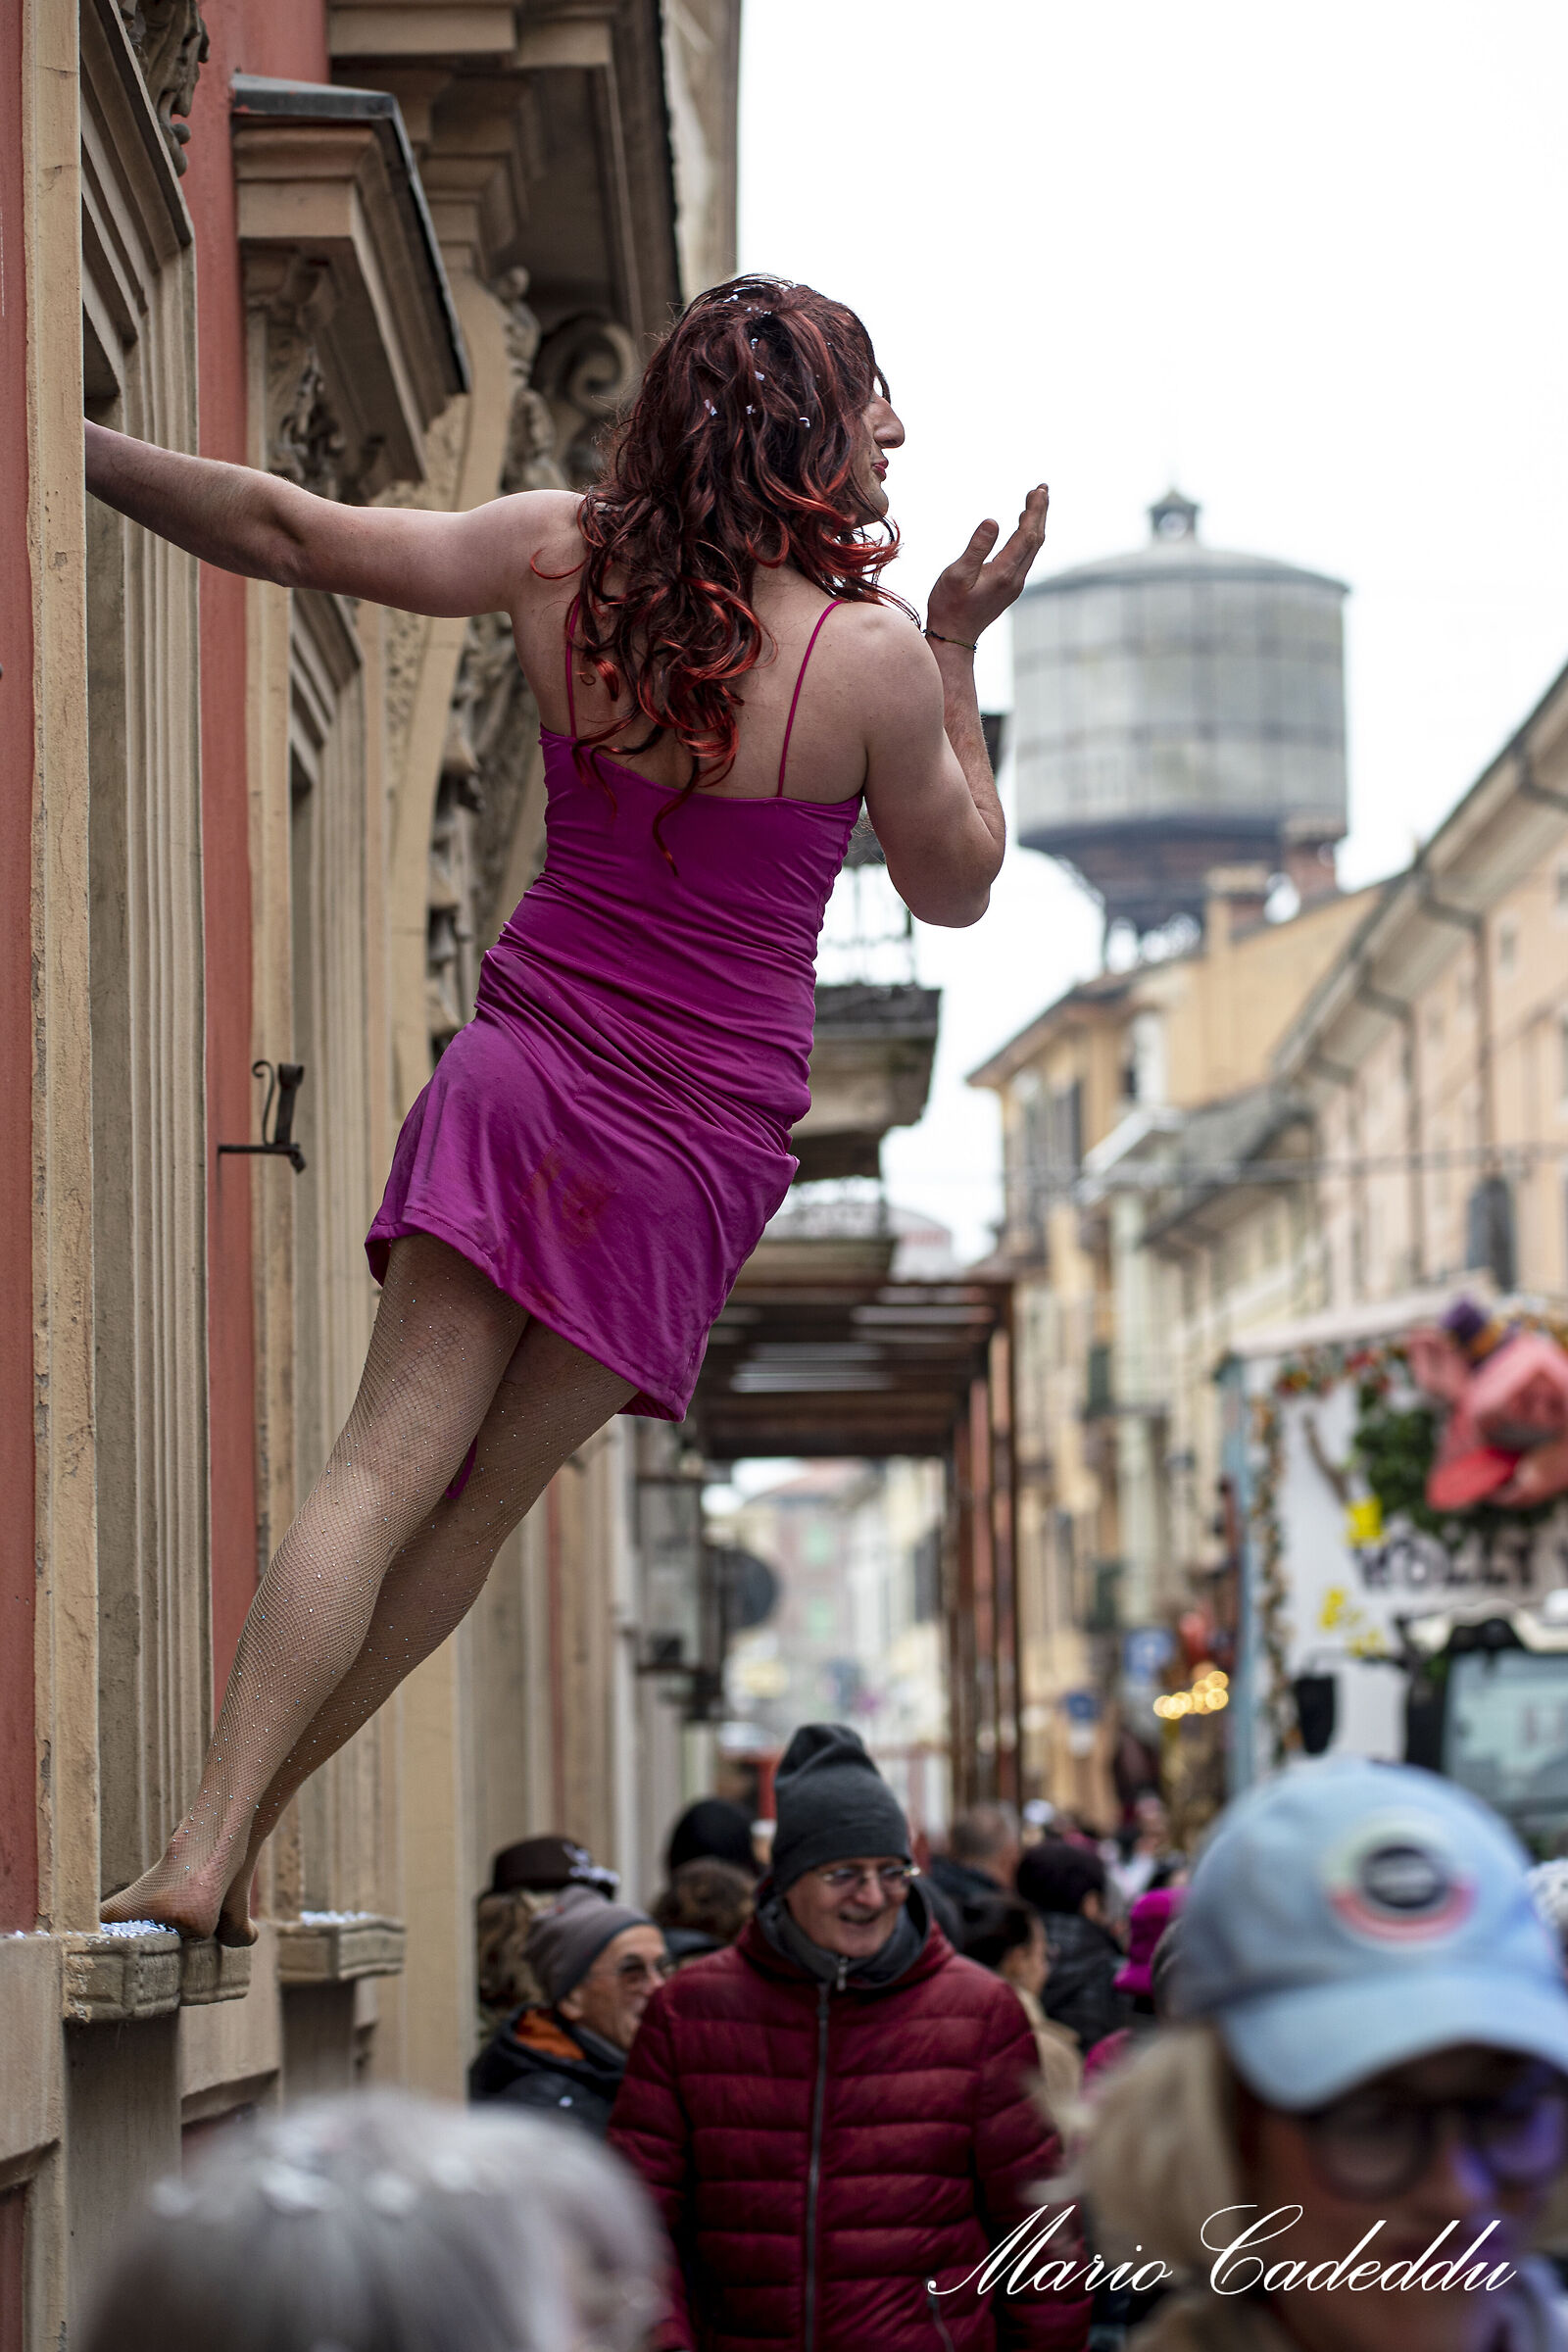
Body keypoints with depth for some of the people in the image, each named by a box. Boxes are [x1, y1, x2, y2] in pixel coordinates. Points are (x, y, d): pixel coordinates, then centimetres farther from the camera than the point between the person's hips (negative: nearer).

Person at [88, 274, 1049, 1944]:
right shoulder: (875, 658, -11)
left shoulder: (561, 556, -1)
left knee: (386, 1463, -3)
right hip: (700, 1136, -2)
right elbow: (954, 886, 5)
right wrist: (957, 646, 9)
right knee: (476, 1506, 5)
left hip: (523, 1072, 2)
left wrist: (77, 448, 17)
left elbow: (286, 530, 4)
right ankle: (236, 1839, 6)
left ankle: (202, 1842, -16)